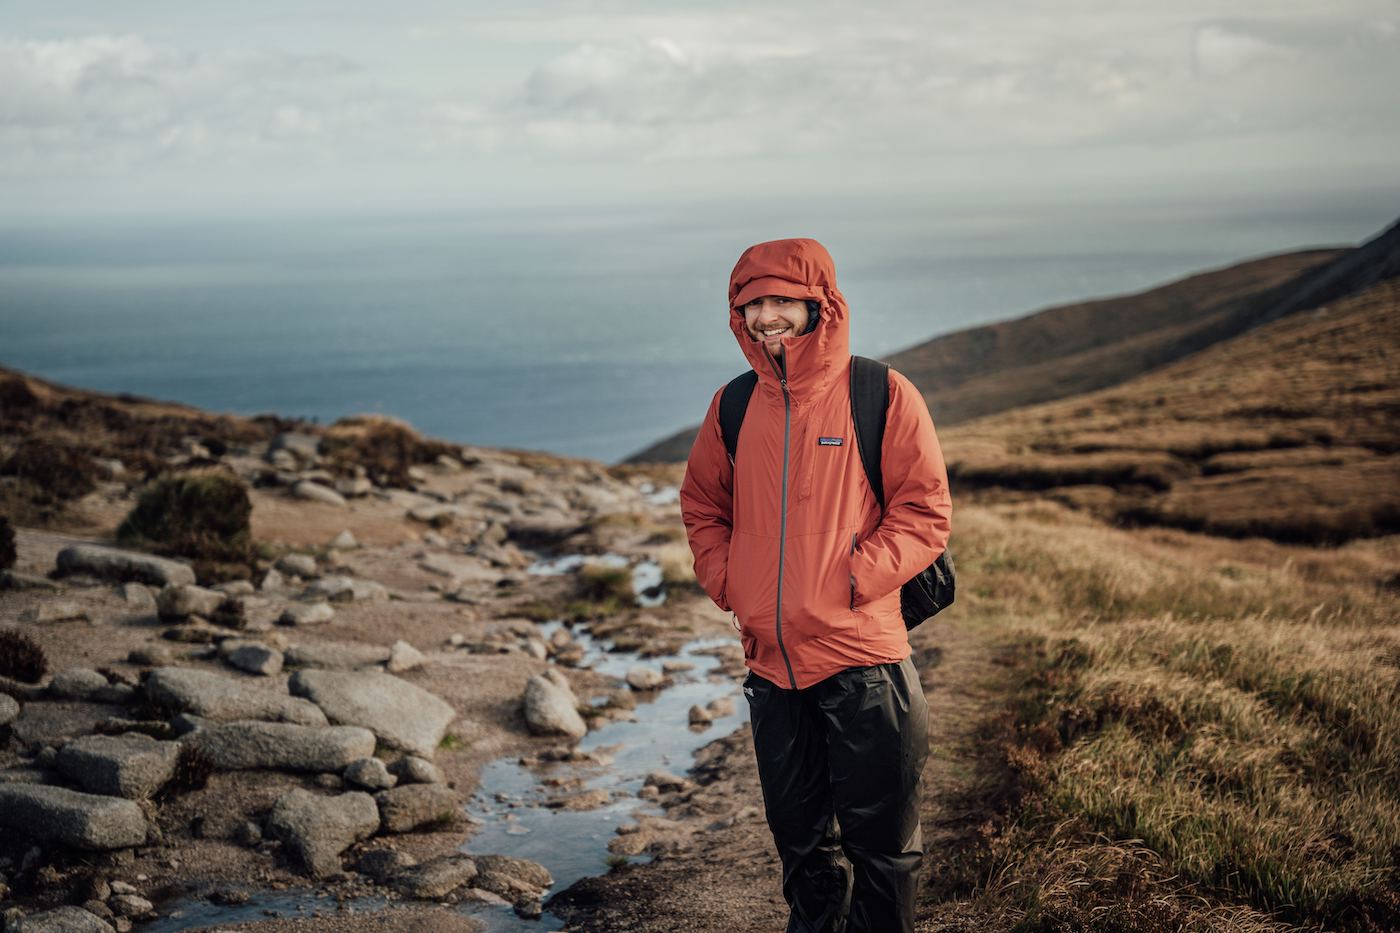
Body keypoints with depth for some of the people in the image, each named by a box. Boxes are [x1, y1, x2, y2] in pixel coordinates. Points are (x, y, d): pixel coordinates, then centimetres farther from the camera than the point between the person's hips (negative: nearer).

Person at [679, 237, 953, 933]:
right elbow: (702, 505, 19)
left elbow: (926, 512, -5)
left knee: (879, 841, 4)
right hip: (771, 663, 4)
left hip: (861, 657, -4)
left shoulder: (882, 397, -5)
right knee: (800, 839, 17)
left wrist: (854, 581, -14)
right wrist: (728, 583, 4)